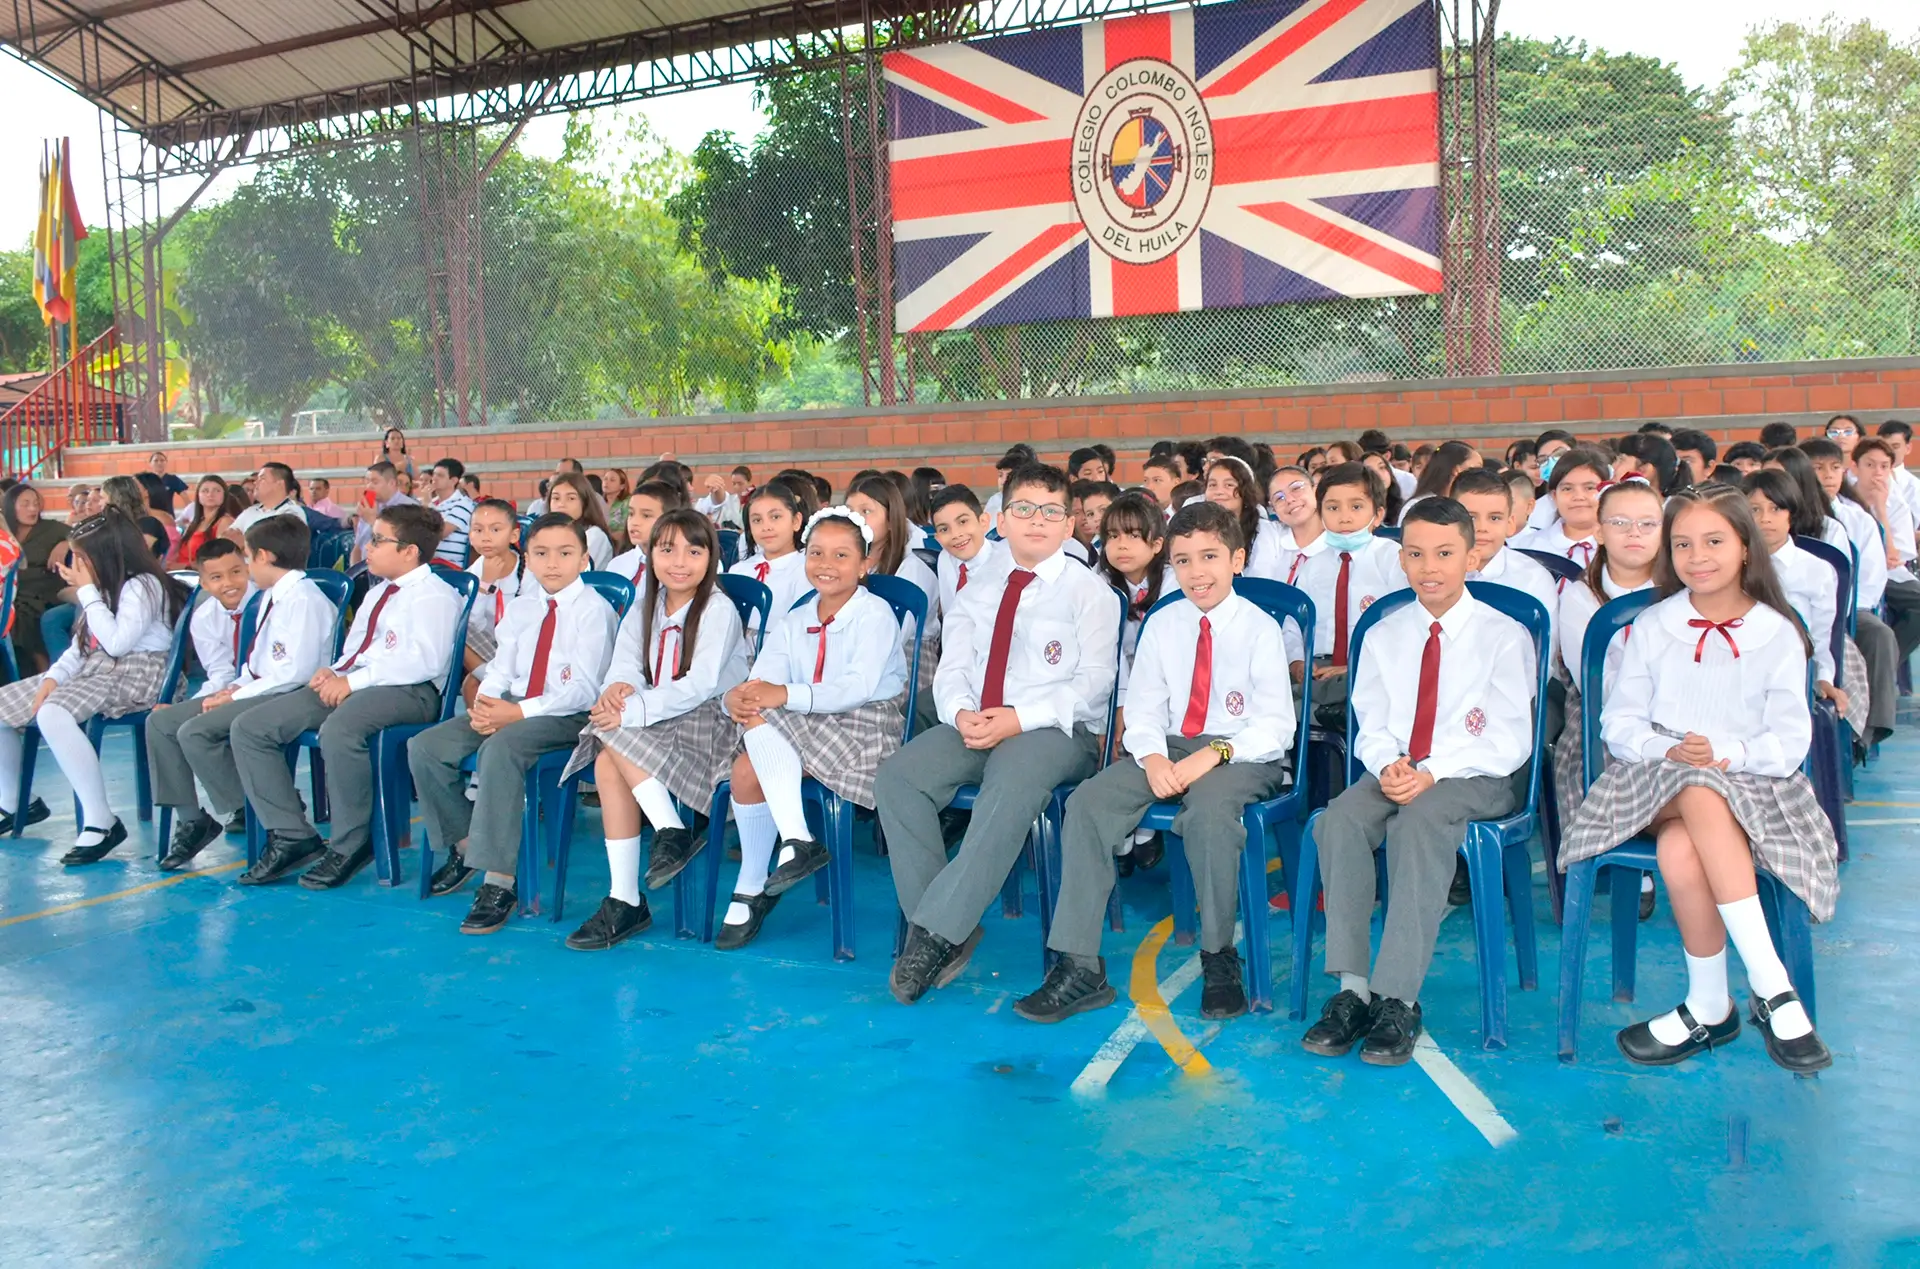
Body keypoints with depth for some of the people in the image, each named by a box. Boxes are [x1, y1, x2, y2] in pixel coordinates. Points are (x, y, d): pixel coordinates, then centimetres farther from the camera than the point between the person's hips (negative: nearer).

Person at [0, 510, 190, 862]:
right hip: (92, 670, 10)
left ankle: (101, 822, -33)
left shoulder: (143, 585, -12)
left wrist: (87, 591, -15)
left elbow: (116, 643, -22)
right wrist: (53, 677, -4)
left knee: (51, 714, -35)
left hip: (136, 675, -10)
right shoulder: (102, 588, 17)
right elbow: (80, 646, 15)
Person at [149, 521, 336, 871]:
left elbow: (295, 672, -24)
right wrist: (233, 688, 0)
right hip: (258, 689, 10)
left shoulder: (303, 599, -16)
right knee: (161, 722, 4)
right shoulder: (272, 596, 12)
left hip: (287, 697, -10)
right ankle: (191, 819, 6)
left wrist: (236, 695, -17)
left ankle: (241, 813, -4)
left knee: (195, 731, -23)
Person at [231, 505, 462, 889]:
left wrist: (354, 680, -18)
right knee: (249, 728, -2)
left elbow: (425, 660, -18)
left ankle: (350, 845, -20)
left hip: (407, 690, -10)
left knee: (338, 730, -40)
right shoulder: (377, 594, 27)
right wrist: (334, 672, 7)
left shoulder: (433, 594, -4)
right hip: (349, 684, 10)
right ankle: (290, 835, -1)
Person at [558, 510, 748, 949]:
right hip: (659, 716, 6)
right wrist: (619, 686, -23)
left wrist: (634, 710, -27)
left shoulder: (719, 609, -10)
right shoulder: (648, 600, 12)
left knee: (615, 737, -27)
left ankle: (673, 832, -16)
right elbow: (627, 658, 2)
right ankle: (624, 901, -19)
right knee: (606, 763, -23)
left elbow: (700, 685, -20)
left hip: (709, 720, -6)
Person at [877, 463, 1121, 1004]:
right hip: (972, 726, 5)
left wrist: (1020, 718, -19)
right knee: (898, 776, -22)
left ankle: (939, 931, -32)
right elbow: (952, 668, 12)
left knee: (1011, 784, -38)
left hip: (1054, 730, -5)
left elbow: (1094, 680, -6)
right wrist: (961, 712, -13)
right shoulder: (977, 594, 20)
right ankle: (930, 925, -18)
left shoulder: (1090, 592, 4)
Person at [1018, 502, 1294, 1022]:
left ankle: (1219, 958, -18)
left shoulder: (1260, 628, -3)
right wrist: (1153, 758, -16)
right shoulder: (1162, 625, 9)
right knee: (1087, 802, -21)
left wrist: (1214, 754, -24)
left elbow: (1276, 726, -9)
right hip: (1170, 747, 4)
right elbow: (1144, 710, 6)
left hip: (1242, 755, -4)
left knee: (1208, 808, -38)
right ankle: (1078, 968, -20)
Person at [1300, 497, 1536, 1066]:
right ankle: (1352, 988, -28)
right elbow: (1371, 727, 11)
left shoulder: (1504, 636, 0)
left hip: (1474, 778, -4)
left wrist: (1432, 772, -21)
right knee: (1340, 819, -28)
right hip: (1395, 771, 4)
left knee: (1421, 820, -37)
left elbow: (1510, 741, -7)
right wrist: (1388, 764, -14)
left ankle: (1398, 1000, -37)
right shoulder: (1384, 636, 14)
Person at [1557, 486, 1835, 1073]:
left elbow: (1790, 742, -2)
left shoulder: (1778, 633, 5)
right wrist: (1668, 751, -15)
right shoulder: (1651, 626, 11)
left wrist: (1726, 753, -21)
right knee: (1701, 793, -37)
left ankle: (1709, 1007, -22)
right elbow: (1619, 723, 5)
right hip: (1660, 779, 1)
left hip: (1752, 783, -1)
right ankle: (1772, 986, -31)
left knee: (1682, 851, -36)